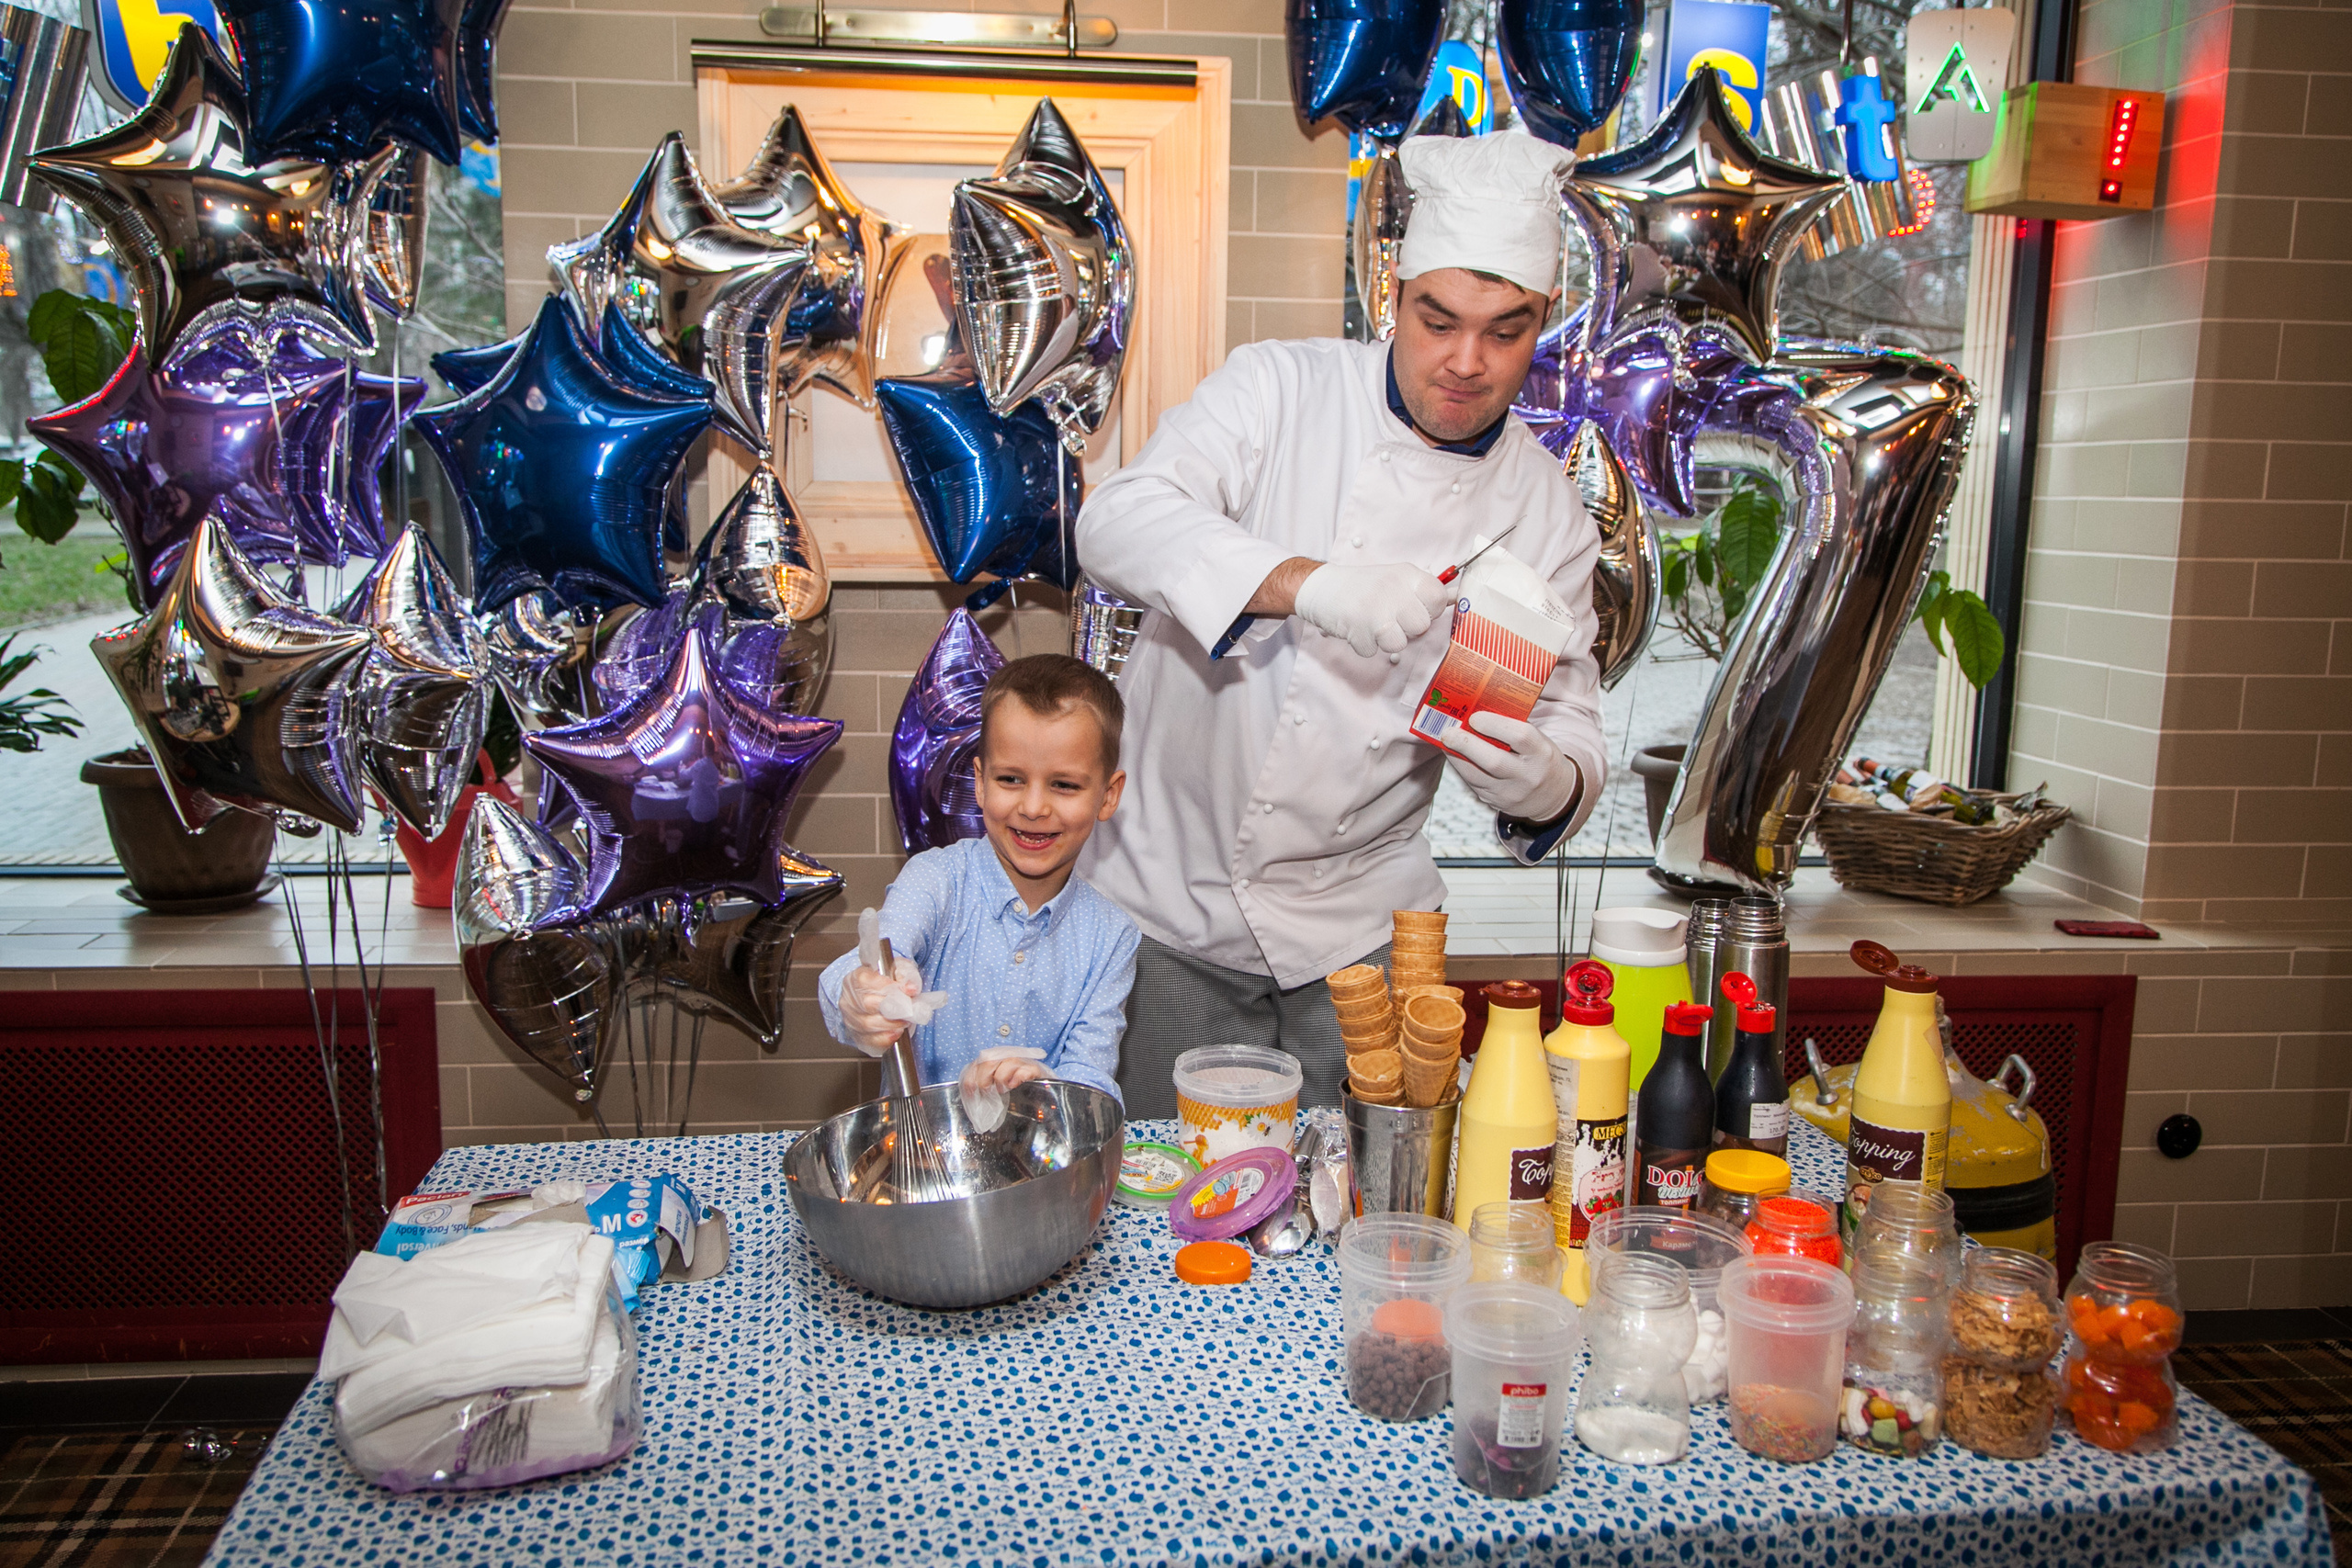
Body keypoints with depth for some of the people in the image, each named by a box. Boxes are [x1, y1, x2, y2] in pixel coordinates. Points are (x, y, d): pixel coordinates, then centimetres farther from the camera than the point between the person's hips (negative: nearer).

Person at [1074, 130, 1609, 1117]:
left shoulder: (1546, 509, 1)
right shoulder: (1280, 388, -6)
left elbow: (1572, 733, 2)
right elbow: (1120, 522, -21)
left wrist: (1536, 780, -23)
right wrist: (1308, 582, -36)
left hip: (1356, 937, 2)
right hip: (1164, 895, -1)